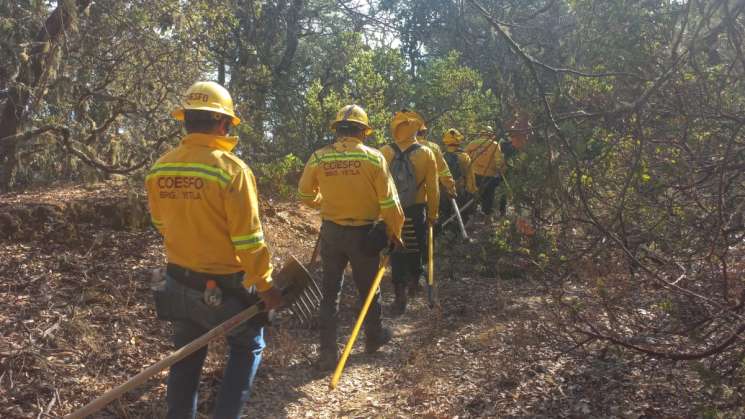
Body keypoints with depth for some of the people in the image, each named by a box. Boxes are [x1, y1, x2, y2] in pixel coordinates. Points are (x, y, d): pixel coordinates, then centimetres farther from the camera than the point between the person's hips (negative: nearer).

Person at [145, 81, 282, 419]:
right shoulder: (231, 168, -21)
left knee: (187, 355, 21)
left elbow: (161, 224, 11)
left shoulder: (159, 169, -3)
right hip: (223, 286, -5)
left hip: (178, 281, 6)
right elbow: (248, 239, -20)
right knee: (248, 346, 18)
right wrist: (265, 285, -8)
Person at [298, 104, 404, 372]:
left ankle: (328, 352, 12)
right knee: (368, 287, 18)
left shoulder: (318, 157, -7)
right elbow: (388, 201, -12)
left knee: (330, 290, 12)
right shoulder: (373, 157, -13)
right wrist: (394, 233, 1)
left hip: (331, 231, 1)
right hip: (364, 233, -1)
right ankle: (374, 337, 38)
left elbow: (305, 194, 6)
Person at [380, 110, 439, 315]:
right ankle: (414, 280, 39)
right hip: (417, 211, 0)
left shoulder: (384, 152, -10)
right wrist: (433, 213, 3)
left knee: (396, 252, 11)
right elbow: (433, 188, -7)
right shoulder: (426, 153, -10)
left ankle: (400, 295, 12)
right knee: (416, 247, 23)